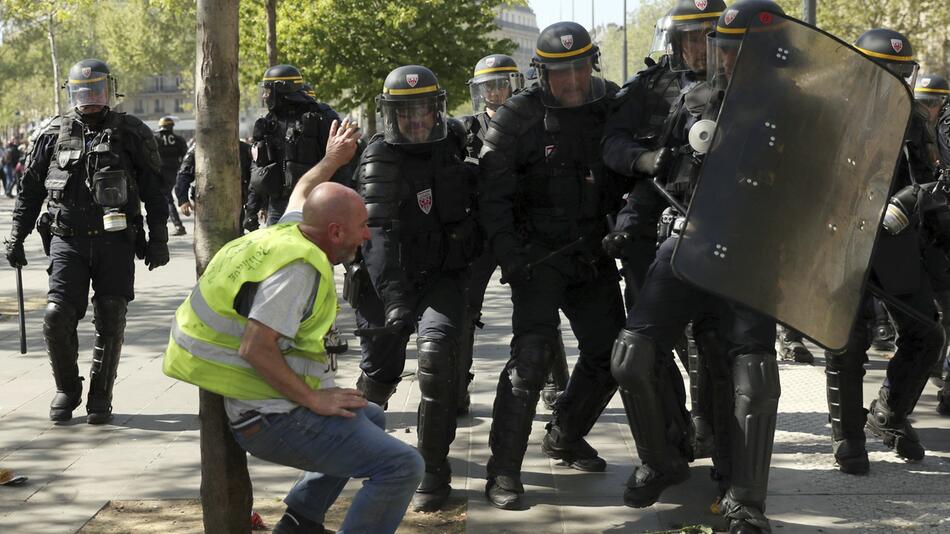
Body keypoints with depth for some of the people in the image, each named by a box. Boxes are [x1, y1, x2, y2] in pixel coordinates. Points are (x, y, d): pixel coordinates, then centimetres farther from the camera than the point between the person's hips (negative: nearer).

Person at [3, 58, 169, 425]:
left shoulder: (132, 134, 2)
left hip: (115, 243, -1)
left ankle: (101, 397, 16)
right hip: (68, 241, 1)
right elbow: (30, 189, 13)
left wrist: (158, 239, 2)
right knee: (57, 317, -9)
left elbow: (154, 191, 5)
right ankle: (67, 390, 13)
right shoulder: (53, 134, 6)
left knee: (110, 323, 2)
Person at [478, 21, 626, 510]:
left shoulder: (613, 106, 3)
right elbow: (493, 194, -10)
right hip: (539, 254, -5)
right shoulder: (518, 117, -10)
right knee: (533, 353, -17)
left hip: (594, 253, 5)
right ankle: (503, 470, -10)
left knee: (609, 352, 9)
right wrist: (509, 257, -18)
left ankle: (565, 436, 33)